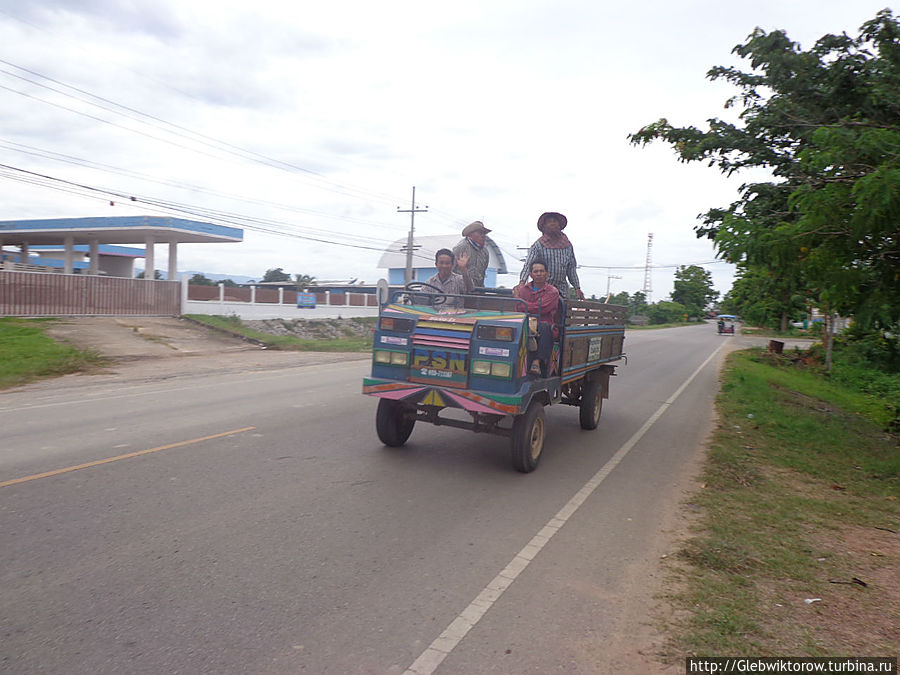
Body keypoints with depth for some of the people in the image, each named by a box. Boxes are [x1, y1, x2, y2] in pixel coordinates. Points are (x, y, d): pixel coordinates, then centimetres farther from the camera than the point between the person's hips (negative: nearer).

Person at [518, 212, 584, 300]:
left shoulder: (567, 245, 10)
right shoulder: (538, 245, -3)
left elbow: (571, 269, 15)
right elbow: (528, 264, -15)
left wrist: (577, 288, 10)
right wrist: (522, 282, -31)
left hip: (562, 291, 4)